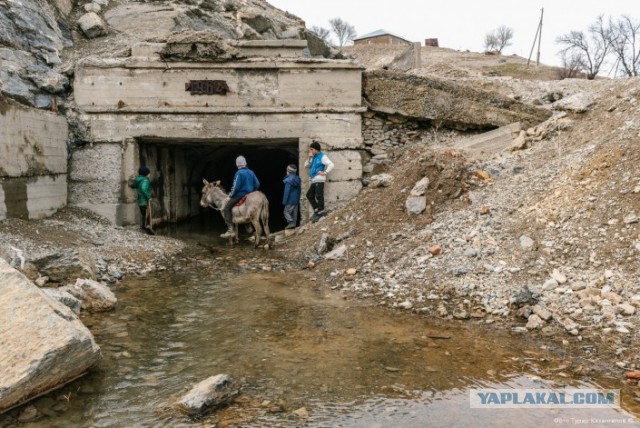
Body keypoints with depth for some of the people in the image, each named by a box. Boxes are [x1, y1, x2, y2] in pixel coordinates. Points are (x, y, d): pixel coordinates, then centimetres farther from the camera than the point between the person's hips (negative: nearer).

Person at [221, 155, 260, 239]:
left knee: (226, 209, -8)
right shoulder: (251, 172, 9)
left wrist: (230, 196, -8)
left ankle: (230, 230, -20)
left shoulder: (239, 173, -13)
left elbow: (236, 187, -18)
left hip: (240, 195, -8)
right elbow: (257, 185, 12)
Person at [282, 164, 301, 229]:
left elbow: (287, 191, -19)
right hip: (296, 200, 8)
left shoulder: (288, 180, -18)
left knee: (286, 212, 0)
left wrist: (284, 201, -13)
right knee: (294, 213, 12)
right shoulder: (297, 179, 6)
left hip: (290, 200, -8)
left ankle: (291, 223, -10)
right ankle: (294, 224, 16)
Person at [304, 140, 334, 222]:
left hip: (319, 180, -9)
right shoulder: (313, 157, 19)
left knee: (319, 196, -10)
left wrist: (325, 172, -15)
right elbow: (306, 166, 20)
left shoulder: (322, 156, -6)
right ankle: (317, 210, 13)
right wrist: (309, 158, 6)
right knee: (309, 195, 8)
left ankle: (321, 212, -5)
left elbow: (331, 165, -16)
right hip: (314, 180, 9)